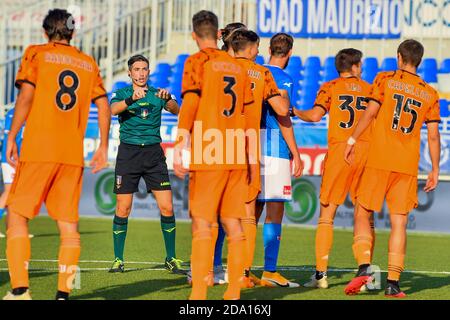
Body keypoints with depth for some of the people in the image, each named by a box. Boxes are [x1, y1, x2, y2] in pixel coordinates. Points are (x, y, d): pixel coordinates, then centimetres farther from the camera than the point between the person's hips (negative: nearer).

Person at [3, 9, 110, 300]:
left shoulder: (36, 54, 4)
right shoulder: (88, 63, 14)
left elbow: (26, 97, -6)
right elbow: (104, 106, 10)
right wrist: (103, 147, 16)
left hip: (38, 149, -3)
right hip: (73, 155, 3)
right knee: (69, 224, 5)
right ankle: (63, 293, -1)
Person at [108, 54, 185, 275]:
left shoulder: (157, 94, 10)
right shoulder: (122, 94, 6)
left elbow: (176, 110, -7)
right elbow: (113, 109, -15)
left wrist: (168, 99, -28)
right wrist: (131, 99, -33)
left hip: (154, 152, 1)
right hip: (128, 151, -1)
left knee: (167, 208, -5)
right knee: (123, 210, -2)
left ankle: (171, 259, 6)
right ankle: (118, 260, 8)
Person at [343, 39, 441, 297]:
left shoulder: (386, 79, 2)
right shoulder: (430, 94, 9)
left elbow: (370, 112, -6)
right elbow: (434, 135, 6)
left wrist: (353, 140, 3)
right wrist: (435, 170, 11)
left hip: (379, 160, -2)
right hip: (408, 165, 2)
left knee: (363, 215, 6)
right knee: (399, 222, 4)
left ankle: (365, 267, -13)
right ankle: (393, 282, -2)